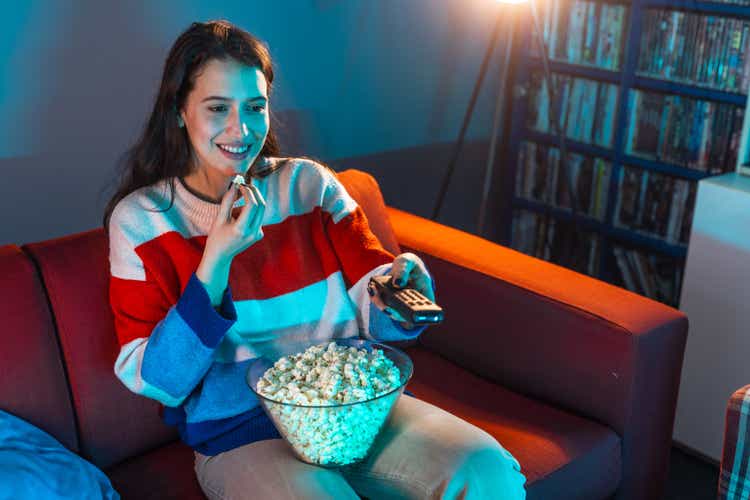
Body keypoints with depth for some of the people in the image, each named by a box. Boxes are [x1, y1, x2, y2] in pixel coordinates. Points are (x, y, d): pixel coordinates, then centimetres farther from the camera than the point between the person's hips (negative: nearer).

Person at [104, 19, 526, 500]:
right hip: (239, 430, -2)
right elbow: (155, 381, -7)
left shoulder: (309, 183, 5)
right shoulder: (140, 218, -1)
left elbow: (376, 314, 2)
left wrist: (402, 286, -23)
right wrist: (217, 259, -18)